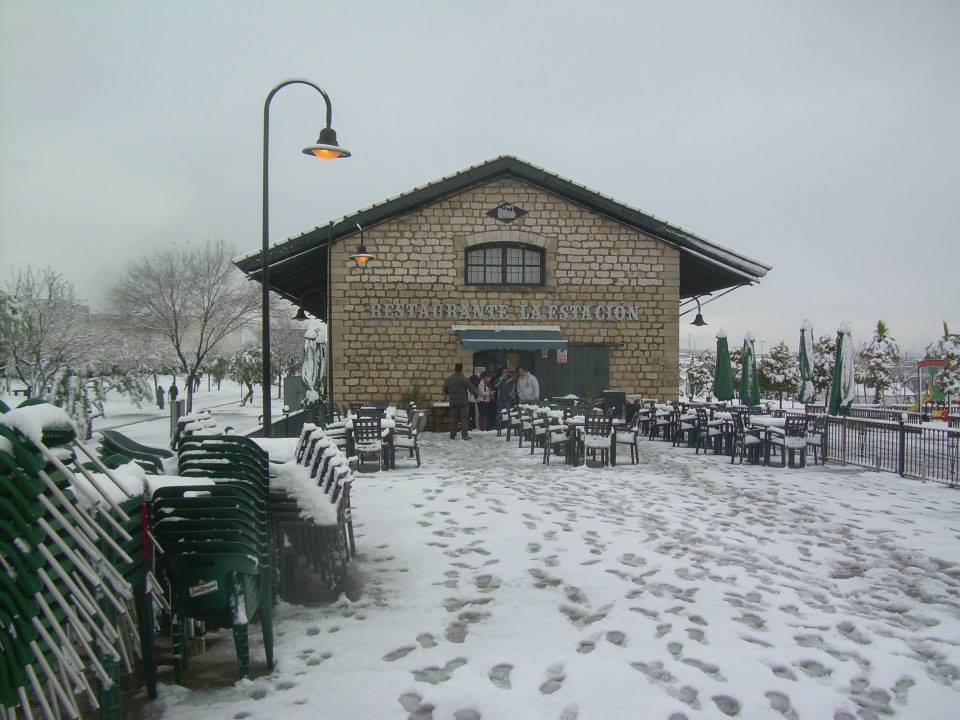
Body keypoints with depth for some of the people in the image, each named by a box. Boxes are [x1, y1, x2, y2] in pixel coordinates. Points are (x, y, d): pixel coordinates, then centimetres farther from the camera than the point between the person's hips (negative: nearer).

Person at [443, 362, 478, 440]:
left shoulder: (448, 379, 6)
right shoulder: (464, 379, -12)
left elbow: (444, 389, 18)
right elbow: (471, 388, -16)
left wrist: (447, 394, 38)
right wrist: (476, 396, -5)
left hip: (453, 402, 5)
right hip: (463, 402, -4)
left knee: (453, 419, 10)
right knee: (464, 418, -1)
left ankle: (452, 435, 11)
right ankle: (464, 435, -4)